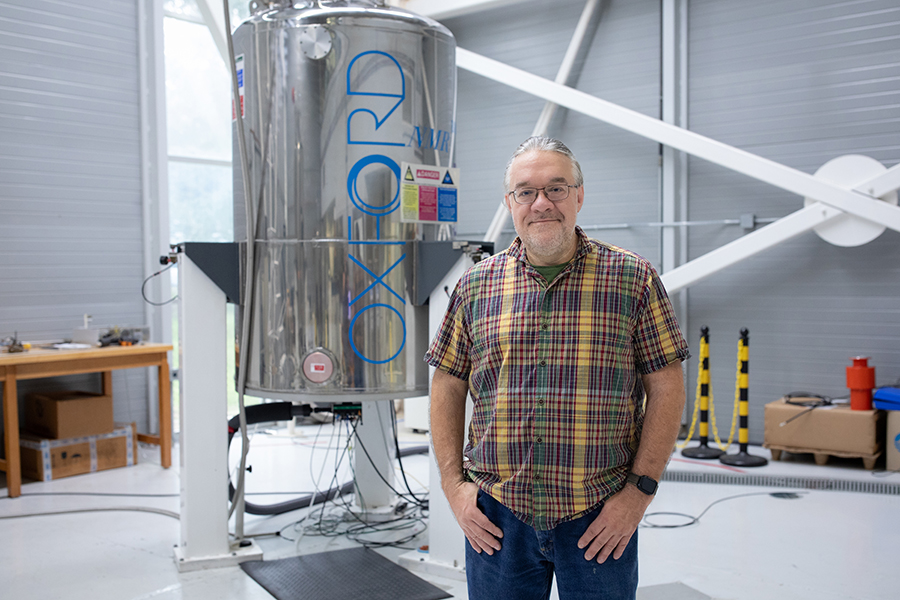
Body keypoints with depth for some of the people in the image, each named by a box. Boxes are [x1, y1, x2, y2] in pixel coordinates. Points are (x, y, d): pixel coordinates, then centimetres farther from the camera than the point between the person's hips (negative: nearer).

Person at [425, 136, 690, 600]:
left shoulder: (634, 279, -2)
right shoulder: (476, 285, 4)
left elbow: (666, 389, -2)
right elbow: (447, 388, 8)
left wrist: (640, 490, -7)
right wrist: (453, 484, 1)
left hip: (601, 518, -1)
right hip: (497, 516, 2)